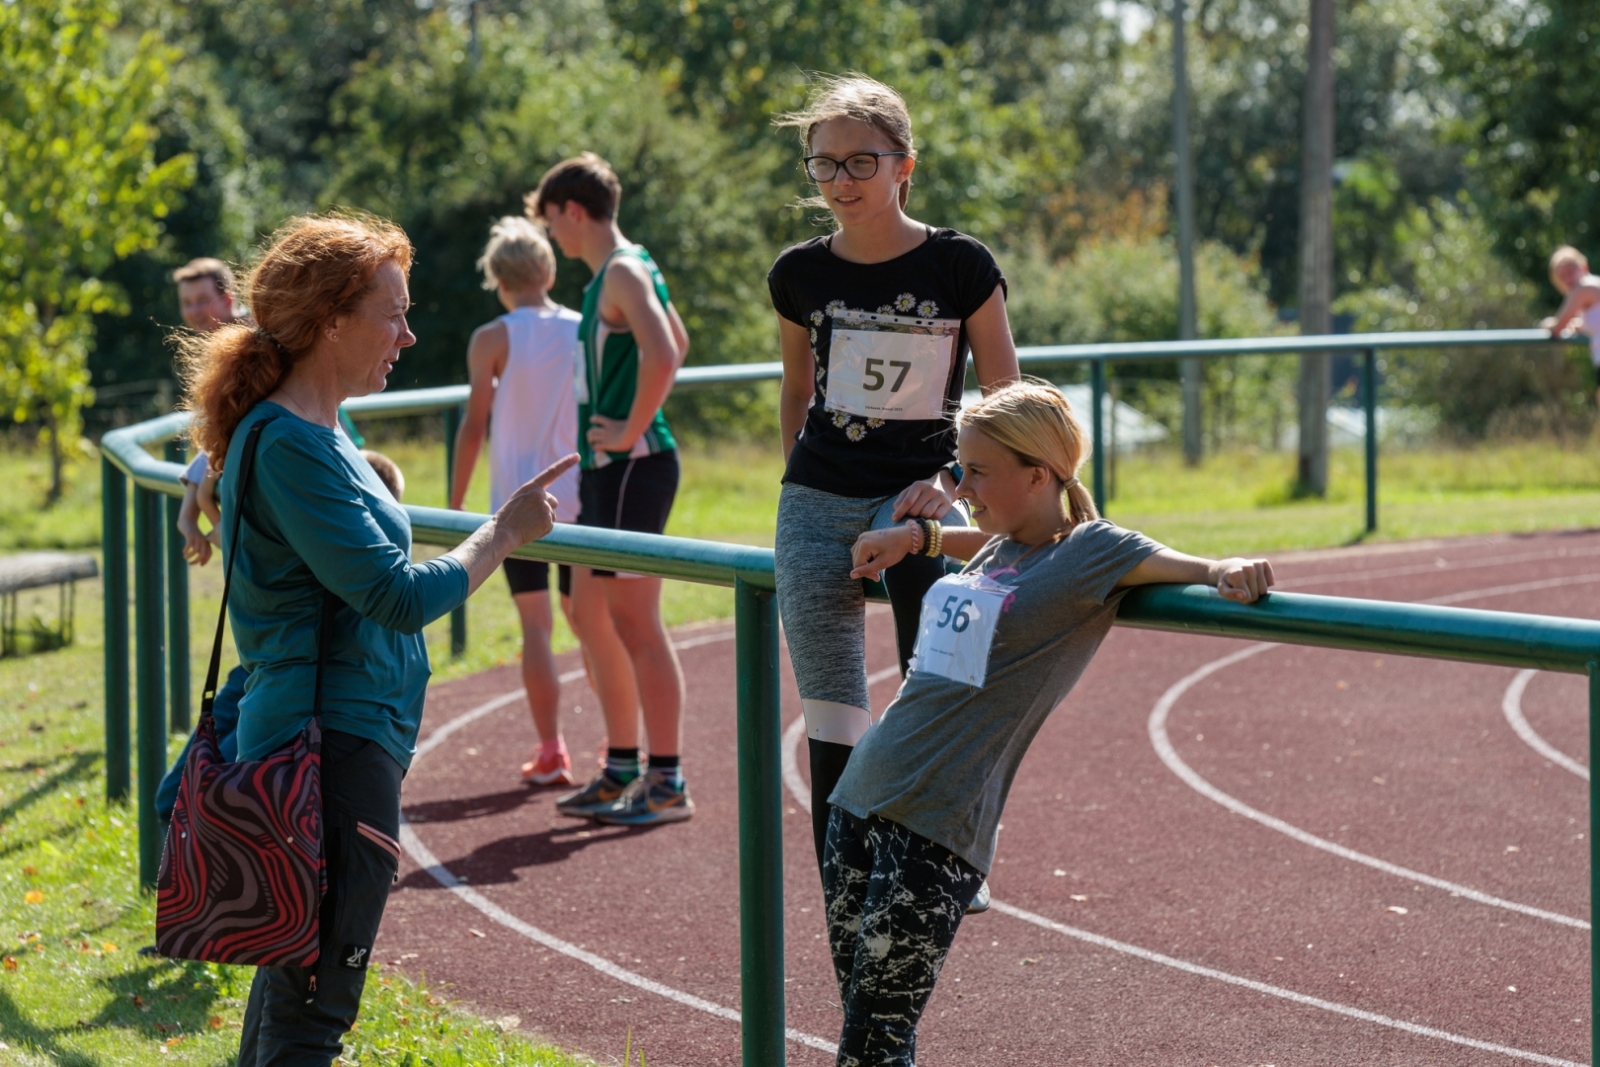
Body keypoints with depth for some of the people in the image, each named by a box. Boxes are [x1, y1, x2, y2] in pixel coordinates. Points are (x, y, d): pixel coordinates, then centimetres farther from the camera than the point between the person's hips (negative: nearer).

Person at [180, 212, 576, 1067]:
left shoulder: (314, 432, 11)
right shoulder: (290, 445, -20)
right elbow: (401, 597, -22)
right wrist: (506, 531, -10)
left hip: (340, 739, 11)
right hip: (336, 748, -11)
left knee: (292, 979, 20)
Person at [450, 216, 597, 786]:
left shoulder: (492, 340, -6)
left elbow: (474, 425, -6)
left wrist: (455, 503, 1)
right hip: (580, 496, 3)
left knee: (535, 622, 0)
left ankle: (551, 752, -5)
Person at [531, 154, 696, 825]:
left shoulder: (623, 274, -15)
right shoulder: (620, 272, 16)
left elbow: (663, 354, -32)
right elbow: (675, 344, 33)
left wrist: (631, 431, -22)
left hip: (632, 468, -11)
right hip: (606, 470, 11)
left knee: (635, 623, -7)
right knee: (589, 617, 16)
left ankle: (668, 785, -3)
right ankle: (622, 770, 23)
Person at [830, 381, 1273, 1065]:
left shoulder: (1087, 549, -5)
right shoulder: (998, 548, 17)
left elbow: (1185, 569, -18)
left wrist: (1226, 568, -38)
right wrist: (913, 536, 32)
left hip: (935, 826, -8)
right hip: (861, 797, 8)